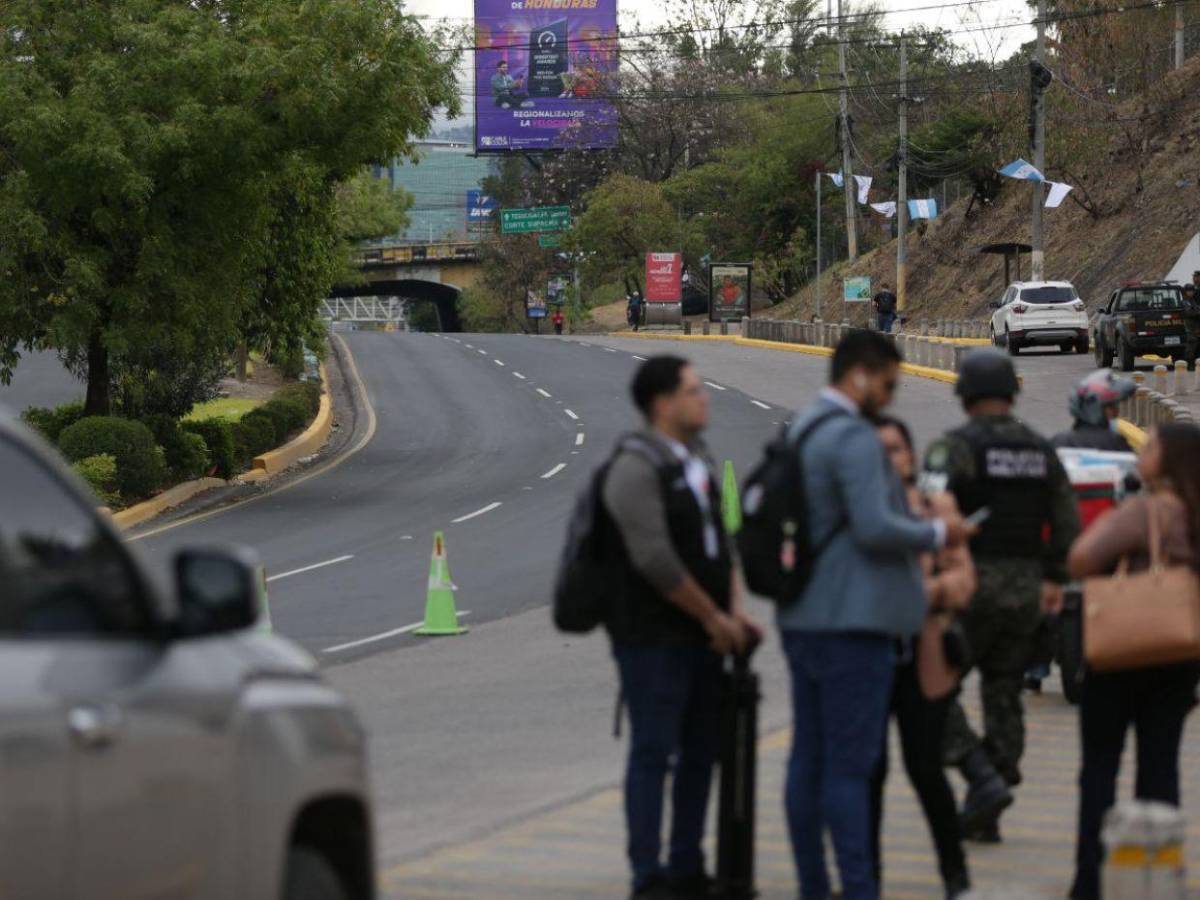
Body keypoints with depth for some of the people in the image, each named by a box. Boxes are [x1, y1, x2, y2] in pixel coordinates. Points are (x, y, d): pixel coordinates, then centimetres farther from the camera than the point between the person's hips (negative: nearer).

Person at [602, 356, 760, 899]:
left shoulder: (696, 462, 15)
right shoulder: (637, 466, -14)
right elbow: (654, 559, -20)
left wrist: (734, 611, 5)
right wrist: (714, 617, -14)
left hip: (701, 638, 9)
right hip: (654, 637, -9)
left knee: (700, 752, 11)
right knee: (653, 752, -5)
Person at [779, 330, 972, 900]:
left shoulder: (802, 431, 15)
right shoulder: (854, 438, -16)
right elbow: (875, 528, -24)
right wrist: (937, 534, -8)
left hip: (804, 618, 9)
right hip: (851, 619, -9)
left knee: (809, 760, 11)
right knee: (849, 765, -8)